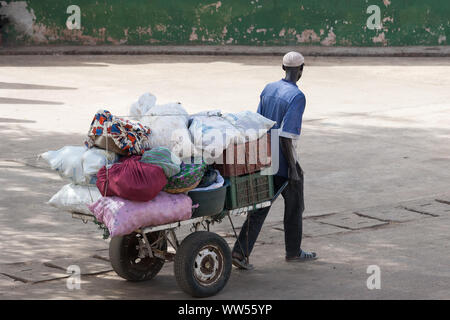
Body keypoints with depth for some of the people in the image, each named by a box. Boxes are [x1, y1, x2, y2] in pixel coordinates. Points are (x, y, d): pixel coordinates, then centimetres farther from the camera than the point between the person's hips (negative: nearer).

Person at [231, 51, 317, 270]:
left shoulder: (268, 90, 7)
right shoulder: (297, 97, -17)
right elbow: (285, 136, -22)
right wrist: (293, 168, -17)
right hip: (283, 162, -7)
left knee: (260, 208, 6)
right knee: (294, 205, 13)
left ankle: (241, 252, -6)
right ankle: (293, 252, 26)